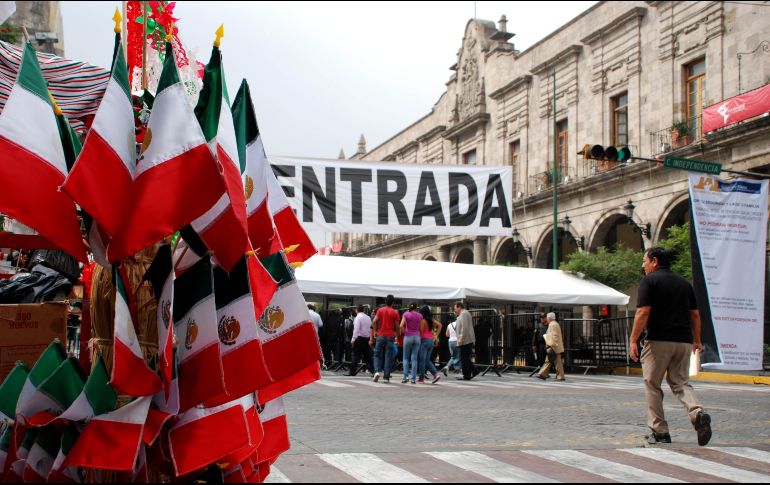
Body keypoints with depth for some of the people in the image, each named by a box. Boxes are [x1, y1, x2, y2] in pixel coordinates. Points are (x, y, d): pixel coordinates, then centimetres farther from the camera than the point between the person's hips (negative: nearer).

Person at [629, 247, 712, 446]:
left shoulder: (649, 281, -3)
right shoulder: (684, 282, 15)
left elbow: (643, 312, -13)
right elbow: (695, 314, 17)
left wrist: (633, 340, -11)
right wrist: (697, 340, 26)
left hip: (659, 340, -5)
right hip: (683, 341, 5)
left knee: (652, 385, 7)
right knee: (681, 383, 12)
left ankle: (659, 431, 7)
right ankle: (698, 414, -15)